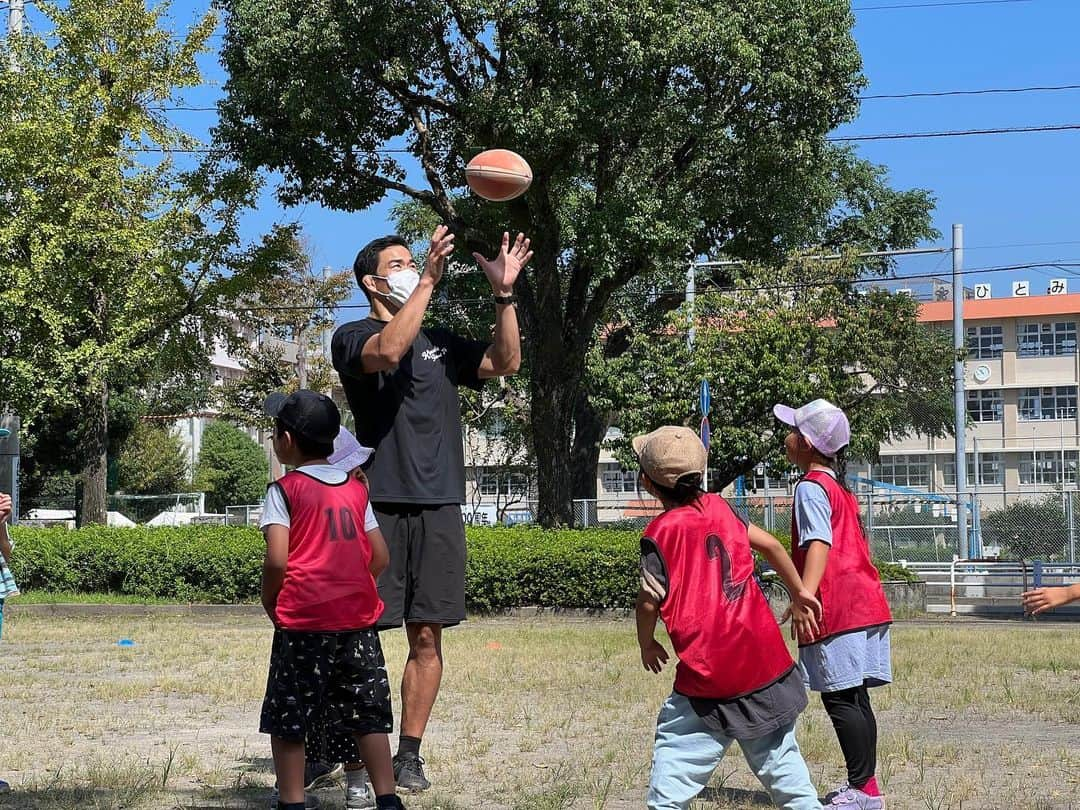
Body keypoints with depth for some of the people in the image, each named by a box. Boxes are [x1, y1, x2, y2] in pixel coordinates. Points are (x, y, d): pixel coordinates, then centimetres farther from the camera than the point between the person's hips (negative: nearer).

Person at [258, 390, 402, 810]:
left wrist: (269, 603, 3)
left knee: (288, 720, 5)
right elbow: (381, 557, 8)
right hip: (358, 618, 5)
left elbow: (277, 559, -13)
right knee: (368, 715, 9)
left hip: (303, 622, -4)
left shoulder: (285, 489, -4)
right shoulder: (356, 490, 10)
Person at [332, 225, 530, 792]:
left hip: (439, 508, 5)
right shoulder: (353, 337, 3)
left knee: (427, 638, 4)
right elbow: (388, 351, -20)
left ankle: (409, 755, 11)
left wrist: (504, 295, -2)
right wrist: (429, 282, -19)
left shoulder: (440, 342, 19)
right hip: (379, 505, -5)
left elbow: (505, 363, 8)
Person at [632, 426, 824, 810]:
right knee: (777, 752, 16)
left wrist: (647, 645, 8)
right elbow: (770, 544, 13)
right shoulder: (718, 506, 7)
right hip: (766, 660, 6)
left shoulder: (659, 533, -9)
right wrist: (799, 594, 26)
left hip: (709, 672, -6)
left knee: (676, 752, -1)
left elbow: (650, 601, -11)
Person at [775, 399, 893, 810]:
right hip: (865, 604, 10)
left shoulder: (811, 487, -8)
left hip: (838, 608, -10)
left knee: (840, 699, -8)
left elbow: (819, 543, -22)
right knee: (854, 699, 12)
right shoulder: (841, 488, 21)